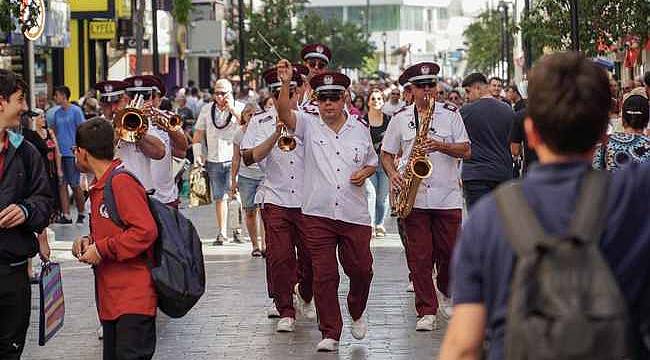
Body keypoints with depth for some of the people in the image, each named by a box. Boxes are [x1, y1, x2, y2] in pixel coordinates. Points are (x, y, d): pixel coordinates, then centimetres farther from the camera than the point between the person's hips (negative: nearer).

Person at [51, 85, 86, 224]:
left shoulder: (75, 111, -4)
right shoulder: (57, 113, 13)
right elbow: (54, 131, 16)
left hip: (72, 153, -6)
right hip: (59, 154, 6)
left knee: (75, 185, -1)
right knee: (62, 185, 2)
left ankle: (81, 214, 12)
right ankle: (66, 215, 4)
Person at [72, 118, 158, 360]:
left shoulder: (121, 182, -14)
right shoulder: (101, 185, 17)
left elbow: (145, 231, -22)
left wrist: (101, 249, -15)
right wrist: (90, 241, 8)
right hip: (111, 298, 10)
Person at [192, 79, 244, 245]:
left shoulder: (240, 108, 2)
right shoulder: (207, 110, 11)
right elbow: (198, 134, 15)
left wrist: (232, 109, -15)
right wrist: (197, 153, 4)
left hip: (233, 159, -3)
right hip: (213, 161, 3)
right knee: (219, 197, 6)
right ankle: (221, 232, 11)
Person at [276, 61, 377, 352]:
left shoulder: (360, 129, 9)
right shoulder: (309, 125, 2)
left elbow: (372, 162, 21)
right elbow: (285, 114, -17)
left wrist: (365, 173, -2)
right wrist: (286, 83, -30)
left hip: (355, 215, 2)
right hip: (318, 215, -2)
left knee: (361, 269, 8)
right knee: (324, 275, -1)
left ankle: (357, 314, 37)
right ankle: (330, 334, 8)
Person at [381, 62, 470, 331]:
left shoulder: (451, 114, 6)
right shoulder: (400, 118, 8)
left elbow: (465, 151, 1)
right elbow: (386, 154, 12)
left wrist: (439, 145, -15)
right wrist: (393, 174, -7)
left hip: (447, 197, 0)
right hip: (414, 198, 0)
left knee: (450, 252, 4)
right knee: (419, 256, -2)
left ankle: (446, 294, 31)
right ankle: (427, 311, 3)